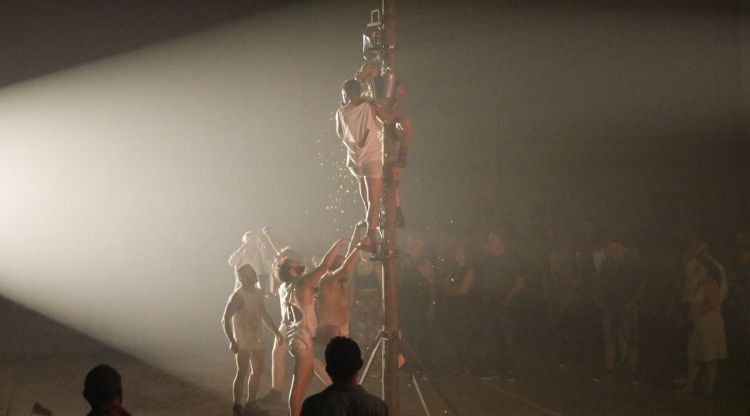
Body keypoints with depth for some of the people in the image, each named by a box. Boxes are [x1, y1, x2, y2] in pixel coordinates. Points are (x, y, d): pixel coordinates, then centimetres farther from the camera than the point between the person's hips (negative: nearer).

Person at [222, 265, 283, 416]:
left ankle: (251, 404, 28)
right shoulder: (238, 296, -16)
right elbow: (225, 320, -18)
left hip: (256, 340, 8)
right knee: (242, 373, -2)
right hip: (242, 342, -8)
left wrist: (276, 332, 17)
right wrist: (232, 341, -24)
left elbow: (264, 315, 20)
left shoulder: (257, 293, 7)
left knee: (257, 371, 14)